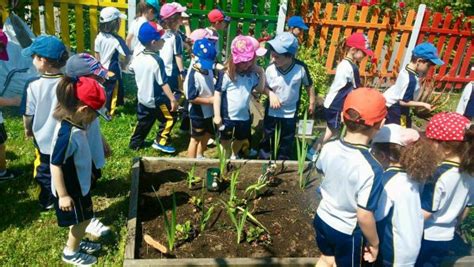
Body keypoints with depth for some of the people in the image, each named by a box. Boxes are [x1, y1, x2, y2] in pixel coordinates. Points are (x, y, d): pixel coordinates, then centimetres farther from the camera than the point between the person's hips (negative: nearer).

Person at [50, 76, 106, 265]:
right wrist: (63, 195, -22)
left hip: (79, 184, 8)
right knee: (82, 220, 11)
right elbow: (56, 165, -28)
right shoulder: (67, 134, -33)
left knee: (83, 219, 24)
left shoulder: (75, 125, -6)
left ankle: (76, 243, 47)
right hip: (70, 189, -8)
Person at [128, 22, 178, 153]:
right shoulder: (157, 61, -24)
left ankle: (135, 143, 31)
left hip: (142, 98, 8)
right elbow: (163, 83, -24)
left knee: (144, 121, 21)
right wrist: (173, 99, -19)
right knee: (169, 118, 9)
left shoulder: (138, 57, -1)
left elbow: (132, 69, 19)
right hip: (156, 99, -8)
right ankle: (161, 142, 8)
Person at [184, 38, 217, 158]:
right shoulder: (193, 75, -25)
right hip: (198, 114, -8)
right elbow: (191, 98, -25)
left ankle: (199, 157, 47)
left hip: (209, 112, 8)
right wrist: (210, 100, -23)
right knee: (196, 139, 10)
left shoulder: (209, 70, -2)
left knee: (207, 135, 24)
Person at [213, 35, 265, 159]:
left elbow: (260, 89, 9)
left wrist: (262, 73, -5)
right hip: (227, 116, -5)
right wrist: (217, 115, -16)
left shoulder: (252, 74, -4)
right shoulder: (226, 74, -19)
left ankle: (234, 155, 52)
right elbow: (217, 94, -15)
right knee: (226, 140, 14)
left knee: (241, 139, 25)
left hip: (244, 115, 5)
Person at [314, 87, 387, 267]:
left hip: (322, 219, 4)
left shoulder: (329, 148, -15)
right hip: (347, 232, -4)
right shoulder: (371, 168, -33)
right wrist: (374, 243, -9)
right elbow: (364, 216, -26)